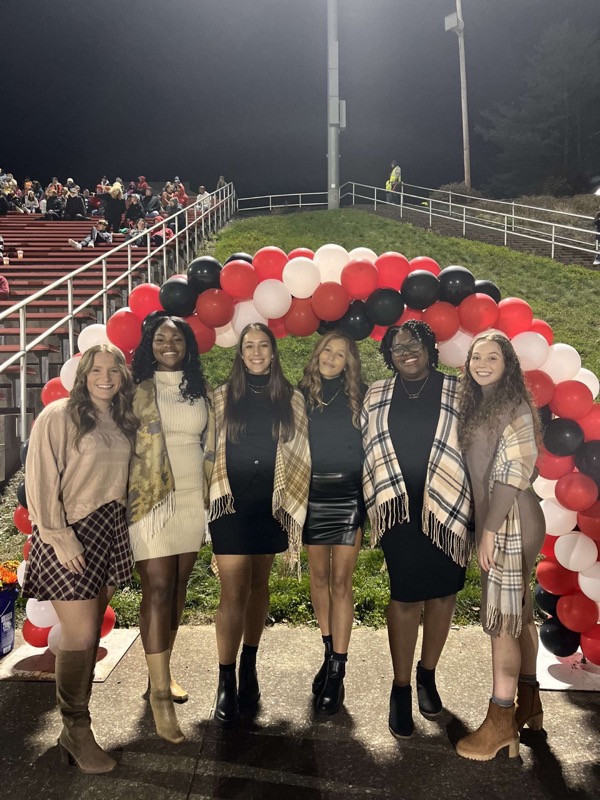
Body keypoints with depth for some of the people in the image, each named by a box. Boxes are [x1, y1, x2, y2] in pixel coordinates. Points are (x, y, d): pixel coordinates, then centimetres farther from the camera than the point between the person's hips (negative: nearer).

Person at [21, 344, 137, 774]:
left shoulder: (122, 421, 10)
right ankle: (77, 731, 18)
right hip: (70, 535, -6)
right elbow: (41, 482, -12)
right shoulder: (58, 416, -9)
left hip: (110, 533, 6)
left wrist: (119, 525, 8)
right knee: (80, 637, -2)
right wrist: (59, 537, -16)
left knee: (91, 634, 12)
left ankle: (75, 727, 28)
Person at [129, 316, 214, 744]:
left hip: (192, 498, 4)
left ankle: (163, 668, 28)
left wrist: (210, 494, 11)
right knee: (158, 588, -6)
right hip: (150, 498, -4)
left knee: (179, 586, 11)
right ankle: (160, 693, 3)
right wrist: (125, 500, -5)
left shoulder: (201, 392, 11)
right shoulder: (137, 391, 0)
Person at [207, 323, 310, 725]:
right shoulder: (223, 397, 3)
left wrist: (294, 504, 4)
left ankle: (249, 668, 28)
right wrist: (215, 494, 2)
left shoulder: (291, 399, 4)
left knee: (259, 585, 13)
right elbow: (210, 449, 5)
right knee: (234, 590, -4)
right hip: (231, 504, -1)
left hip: (271, 505, 2)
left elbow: (299, 455, 7)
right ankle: (226, 682, 6)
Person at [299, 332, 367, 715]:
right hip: (311, 494, 2)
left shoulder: (360, 395, 2)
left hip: (348, 495, -2)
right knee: (319, 576, 12)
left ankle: (337, 671, 7)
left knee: (341, 581, -2)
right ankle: (330, 653, 29)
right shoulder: (302, 394, 5)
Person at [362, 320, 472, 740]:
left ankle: (428, 674, 32)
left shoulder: (458, 392, 0)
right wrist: (376, 503, 7)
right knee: (406, 596, 1)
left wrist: (472, 508, -3)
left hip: (448, 508, 0)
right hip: (400, 509, 0)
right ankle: (401, 688, 17)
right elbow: (366, 451, 10)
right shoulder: (377, 396, 5)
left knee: (442, 592, 11)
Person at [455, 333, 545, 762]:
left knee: (502, 618, -5)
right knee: (519, 612, 15)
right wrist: (483, 527, 10)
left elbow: (515, 472, -18)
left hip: (510, 522, -8)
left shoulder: (515, 407, -11)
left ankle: (501, 721, 4)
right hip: (494, 521, 8)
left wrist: (490, 529, -19)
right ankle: (529, 703, 27)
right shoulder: (478, 406, 14)